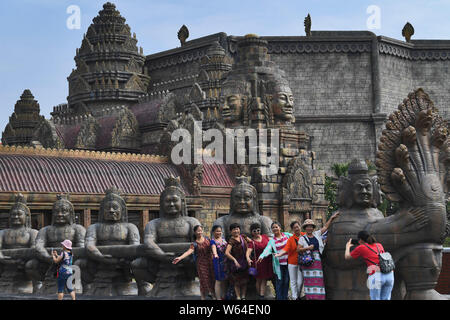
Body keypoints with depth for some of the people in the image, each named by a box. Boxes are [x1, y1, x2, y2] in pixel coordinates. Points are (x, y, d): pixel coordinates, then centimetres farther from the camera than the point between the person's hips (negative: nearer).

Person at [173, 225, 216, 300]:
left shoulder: (207, 239, 2)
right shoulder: (194, 244, -9)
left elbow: (211, 247, 11)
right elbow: (189, 251, -23)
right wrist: (180, 257, -38)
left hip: (210, 262, 3)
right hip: (201, 264, -3)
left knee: (213, 279, 6)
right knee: (204, 281, -2)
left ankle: (214, 296, 20)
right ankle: (203, 297, 10)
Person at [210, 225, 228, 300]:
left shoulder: (223, 239, 11)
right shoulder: (213, 241, -12)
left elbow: (227, 248, 21)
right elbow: (213, 247, -32)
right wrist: (215, 254, -52)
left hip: (225, 261, 7)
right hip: (218, 262, -7)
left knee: (224, 280, 13)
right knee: (218, 281, -2)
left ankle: (223, 296, 25)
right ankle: (218, 298, 5)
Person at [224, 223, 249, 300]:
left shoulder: (242, 237, 3)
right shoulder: (231, 241, -15)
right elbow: (227, 253, -25)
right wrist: (234, 260, -34)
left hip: (244, 262, 6)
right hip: (236, 263, -6)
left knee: (245, 281, 11)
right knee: (237, 282, 4)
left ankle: (243, 297, 21)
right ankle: (238, 297, 13)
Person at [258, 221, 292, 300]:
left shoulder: (287, 235, 6)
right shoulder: (272, 241, -1)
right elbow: (267, 249, -17)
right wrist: (262, 256, -35)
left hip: (288, 263, 2)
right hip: (279, 264, -2)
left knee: (286, 281, 6)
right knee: (279, 282, -2)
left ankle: (285, 297, 17)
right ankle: (279, 297, 6)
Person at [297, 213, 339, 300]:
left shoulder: (317, 234, 14)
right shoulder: (302, 238, 6)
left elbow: (325, 227, 20)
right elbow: (298, 250, 1)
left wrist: (332, 218, 17)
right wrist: (307, 248, -10)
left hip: (318, 261, 3)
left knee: (319, 280, -1)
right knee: (310, 281, -7)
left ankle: (319, 297, 1)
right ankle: (311, 297, -4)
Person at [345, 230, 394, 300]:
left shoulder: (361, 248, 9)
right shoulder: (379, 245, 23)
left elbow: (347, 257, 21)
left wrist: (347, 247, 41)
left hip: (376, 276, -5)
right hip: (389, 275, 5)